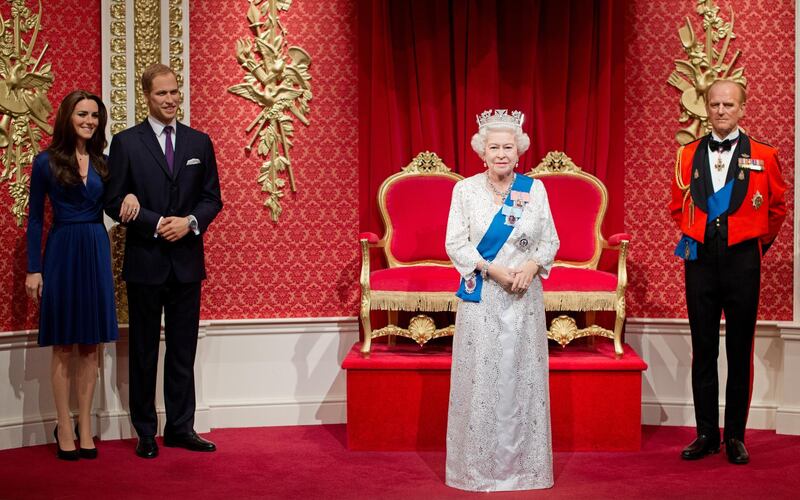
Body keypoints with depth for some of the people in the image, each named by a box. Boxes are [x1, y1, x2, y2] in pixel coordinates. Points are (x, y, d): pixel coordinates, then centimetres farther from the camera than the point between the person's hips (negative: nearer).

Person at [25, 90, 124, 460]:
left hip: (96, 253, 3)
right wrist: (33, 269, -6)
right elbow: (35, 219, -1)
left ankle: (85, 426, 15)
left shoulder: (103, 164, 8)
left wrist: (130, 196, -9)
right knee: (63, 346, 3)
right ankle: (64, 428, 12)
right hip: (62, 253, -3)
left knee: (90, 345, 7)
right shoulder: (46, 162, -2)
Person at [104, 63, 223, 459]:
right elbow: (114, 201, -4)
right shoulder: (125, 142, 0)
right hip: (145, 262, -2)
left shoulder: (199, 142, 8)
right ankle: (145, 432, 15)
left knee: (183, 350, 8)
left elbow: (212, 198, 8)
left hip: (187, 261, 3)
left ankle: (181, 427, 18)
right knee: (144, 351, 6)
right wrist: (156, 224, -15)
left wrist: (190, 222, -10)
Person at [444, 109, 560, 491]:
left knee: (522, 376, 4)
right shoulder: (465, 189, 0)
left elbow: (550, 241, 5)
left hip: (523, 298, 1)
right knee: (479, 377, 3)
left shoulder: (534, 188, 3)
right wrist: (493, 270, -15)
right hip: (480, 297, -1)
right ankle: (478, 465, 15)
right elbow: (455, 244, -3)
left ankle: (521, 463, 17)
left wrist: (531, 266, -14)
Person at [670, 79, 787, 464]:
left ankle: (735, 437, 14)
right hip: (700, 260, 2)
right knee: (703, 350, 7)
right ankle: (707, 434, 15)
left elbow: (777, 209, 12)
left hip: (742, 260, -2)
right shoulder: (687, 155, 5)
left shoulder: (763, 156, 0)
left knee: (740, 352, 5)